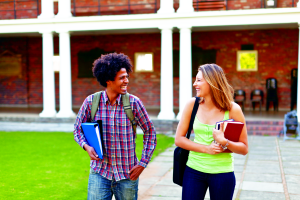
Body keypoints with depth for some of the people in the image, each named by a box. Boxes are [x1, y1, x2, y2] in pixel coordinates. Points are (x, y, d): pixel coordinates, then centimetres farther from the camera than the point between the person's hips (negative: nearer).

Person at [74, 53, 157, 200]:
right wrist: (86, 146, -11)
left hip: (127, 175, 0)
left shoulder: (133, 102, -7)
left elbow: (150, 131, 2)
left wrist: (143, 163, -2)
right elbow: (78, 129, 9)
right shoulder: (91, 102, -5)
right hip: (99, 173, 0)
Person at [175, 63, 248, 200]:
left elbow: (244, 149, -4)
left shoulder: (233, 109, -8)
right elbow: (179, 139, -3)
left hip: (222, 172, -1)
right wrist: (206, 149, -14)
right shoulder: (192, 105, -4)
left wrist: (225, 142, -23)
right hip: (194, 170, 1)